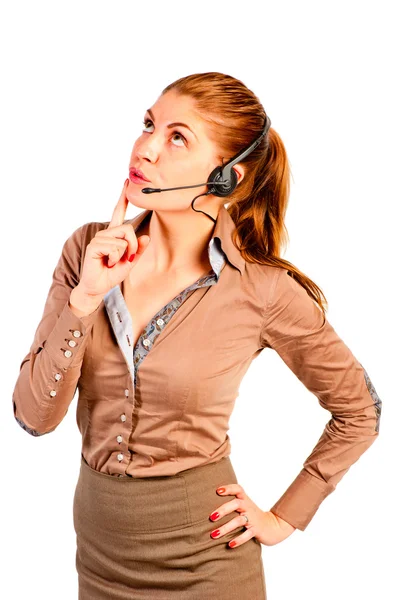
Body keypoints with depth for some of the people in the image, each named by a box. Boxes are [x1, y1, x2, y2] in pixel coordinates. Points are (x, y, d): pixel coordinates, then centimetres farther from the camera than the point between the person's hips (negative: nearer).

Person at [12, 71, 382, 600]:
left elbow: (359, 412, -3)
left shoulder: (264, 290, -17)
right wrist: (86, 298, -25)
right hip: (100, 549, 4)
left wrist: (286, 517, -4)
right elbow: (35, 415, -12)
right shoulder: (89, 250, -9)